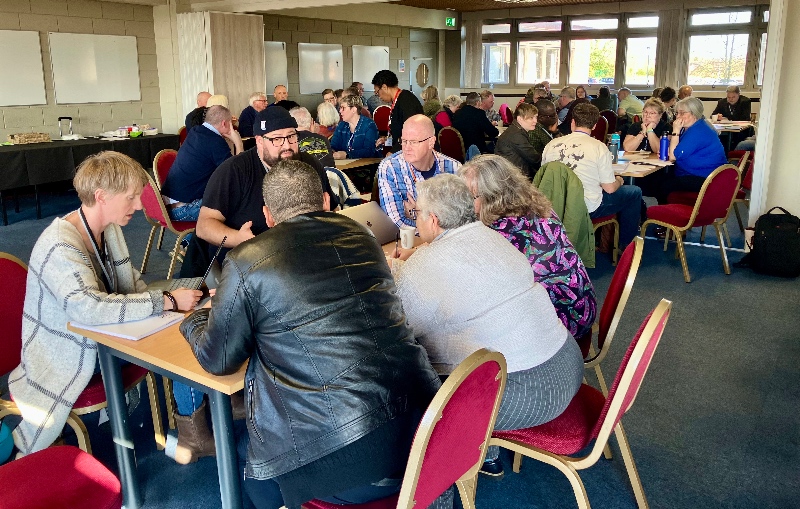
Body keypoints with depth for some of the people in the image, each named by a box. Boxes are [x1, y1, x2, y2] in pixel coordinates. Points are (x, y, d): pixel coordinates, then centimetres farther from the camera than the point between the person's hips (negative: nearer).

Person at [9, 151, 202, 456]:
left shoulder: (110, 228, 0)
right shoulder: (60, 246, -27)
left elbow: (132, 287, 8)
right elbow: (89, 308, -40)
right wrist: (168, 301, -34)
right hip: (69, 359, -7)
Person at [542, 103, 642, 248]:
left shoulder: (552, 145, -5)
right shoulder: (599, 147, -16)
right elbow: (609, 188, -12)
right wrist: (619, 181, 12)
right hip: (589, 208, -5)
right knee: (635, 192, 17)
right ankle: (626, 245, 26)